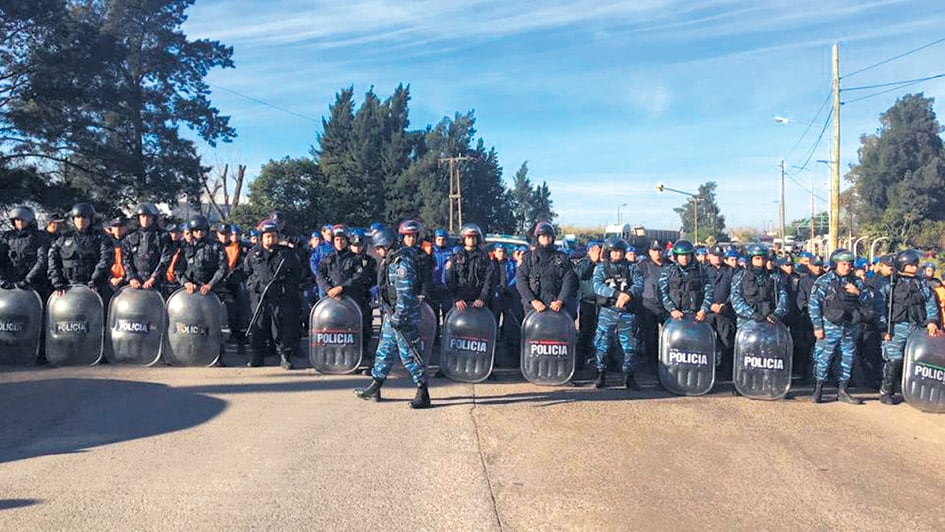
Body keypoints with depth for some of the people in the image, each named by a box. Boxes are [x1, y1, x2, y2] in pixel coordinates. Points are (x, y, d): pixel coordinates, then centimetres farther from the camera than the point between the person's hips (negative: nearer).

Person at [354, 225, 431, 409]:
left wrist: (398, 317, -23)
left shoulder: (402, 263, -20)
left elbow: (405, 294, -24)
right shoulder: (389, 260, 12)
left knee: (409, 354, -5)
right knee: (384, 350, 15)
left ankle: (423, 394, 4)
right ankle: (375, 389, 25)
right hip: (391, 313, 10)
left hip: (404, 315, -10)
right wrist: (389, 313, 22)